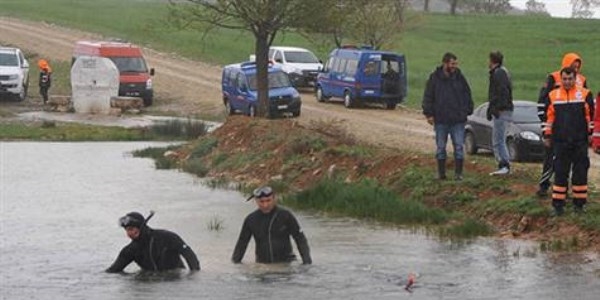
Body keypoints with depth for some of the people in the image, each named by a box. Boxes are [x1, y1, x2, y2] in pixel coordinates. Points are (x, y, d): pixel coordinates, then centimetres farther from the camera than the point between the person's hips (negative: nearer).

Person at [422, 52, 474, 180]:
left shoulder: (459, 77, 5)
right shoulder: (434, 78, -1)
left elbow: (467, 96, 12)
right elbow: (428, 97, 1)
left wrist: (467, 111, 7)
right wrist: (429, 113, -4)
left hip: (458, 120, 1)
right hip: (440, 120, -1)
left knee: (459, 146, -1)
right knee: (440, 147, 6)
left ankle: (458, 173, 4)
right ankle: (441, 173, 14)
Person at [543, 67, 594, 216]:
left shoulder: (585, 94, 0)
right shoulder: (553, 96, 6)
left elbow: (591, 115, 5)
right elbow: (549, 117, 11)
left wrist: (590, 133, 4)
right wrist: (547, 135, 11)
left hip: (580, 141, -1)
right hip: (560, 141, 1)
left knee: (580, 172, 4)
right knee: (560, 172, 1)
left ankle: (579, 202, 13)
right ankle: (558, 203, 5)